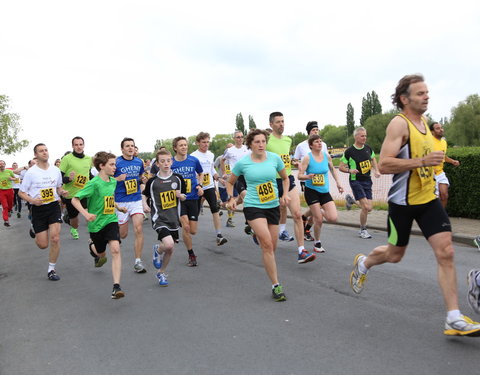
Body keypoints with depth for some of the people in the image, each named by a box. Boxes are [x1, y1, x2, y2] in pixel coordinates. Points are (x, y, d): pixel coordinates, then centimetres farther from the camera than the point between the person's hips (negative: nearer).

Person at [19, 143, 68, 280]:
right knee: (43, 245, 1)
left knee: (55, 239, -13)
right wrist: (32, 200, -20)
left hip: (54, 206, 2)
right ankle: (35, 230, 40)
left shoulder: (56, 170, 4)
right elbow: (21, 193, -1)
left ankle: (52, 269, 5)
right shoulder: (31, 172, -6)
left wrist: (62, 192, -3)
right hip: (38, 209, -2)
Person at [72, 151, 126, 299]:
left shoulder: (113, 181, 2)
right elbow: (75, 199, -19)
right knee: (101, 254, 17)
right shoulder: (94, 183, -18)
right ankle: (92, 246, 58)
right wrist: (86, 214, -31)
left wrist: (118, 207, 12)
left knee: (115, 249, -19)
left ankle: (116, 287, -19)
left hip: (111, 220, 3)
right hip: (96, 223, -3)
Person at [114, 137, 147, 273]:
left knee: (139, 229, -12)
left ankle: (138, 261, -3)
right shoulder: (116, 162, -7)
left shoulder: (139, 162, 7)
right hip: (121, 202, -3)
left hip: (136, 200, 3)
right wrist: (118, 178, -19)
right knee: (122, 234, 6)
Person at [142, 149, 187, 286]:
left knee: (170, 249, 10)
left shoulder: (177, 178, 2)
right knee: (169, 244, -24)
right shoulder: (153, 181, -5)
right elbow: (144, 195, 11)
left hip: (173, 218, 4)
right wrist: (145, 204, -9)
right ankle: (157, 250, 12)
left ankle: (161, 273, 33)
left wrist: (181, 196, -9)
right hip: (159, 218, -4)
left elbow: (183, 197, 13)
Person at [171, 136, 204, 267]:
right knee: (186, 227, -15)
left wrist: (200, 185, 0)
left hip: (193, 198, 2)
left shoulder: (194, 160, -1)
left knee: (193, 231, 2)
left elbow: (200, 174, 17)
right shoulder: (170, 163, -5)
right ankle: (191, 255, 4)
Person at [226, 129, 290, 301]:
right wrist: (231, 198, -3)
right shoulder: (243, 162, -3)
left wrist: (285, 194, 1)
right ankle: (276, 286, -9)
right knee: (267, 244, -17)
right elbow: (230, 182, 12)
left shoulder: (274, 158, 1)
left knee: (271, 247, 7)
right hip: (253, 207, -4)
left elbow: (285, 178, 17)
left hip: (273, 206, 4)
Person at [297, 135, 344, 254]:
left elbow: (332, 169, 20)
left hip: (325, 191, 4)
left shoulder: (326, 155, 3)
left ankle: (320, 211, 27)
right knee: (319, 220, -6)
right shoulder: (307, 158, -10)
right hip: (311, 191, -4)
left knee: (333, 218, -7)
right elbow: (300, 176, -12)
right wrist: (308, 176, -32)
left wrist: (338, 183, 15)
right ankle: (317, 243, 17)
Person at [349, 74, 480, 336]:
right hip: (403, 202, -7)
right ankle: (363, 263, 42)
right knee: (394, 255, 10)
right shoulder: (399, 124, -15)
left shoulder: (423, 121, 11)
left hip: (428, 199, 7)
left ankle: (454, 319, 0)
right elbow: (383, 165, -25)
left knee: (446, 253, -4)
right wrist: (421, 161, -30)